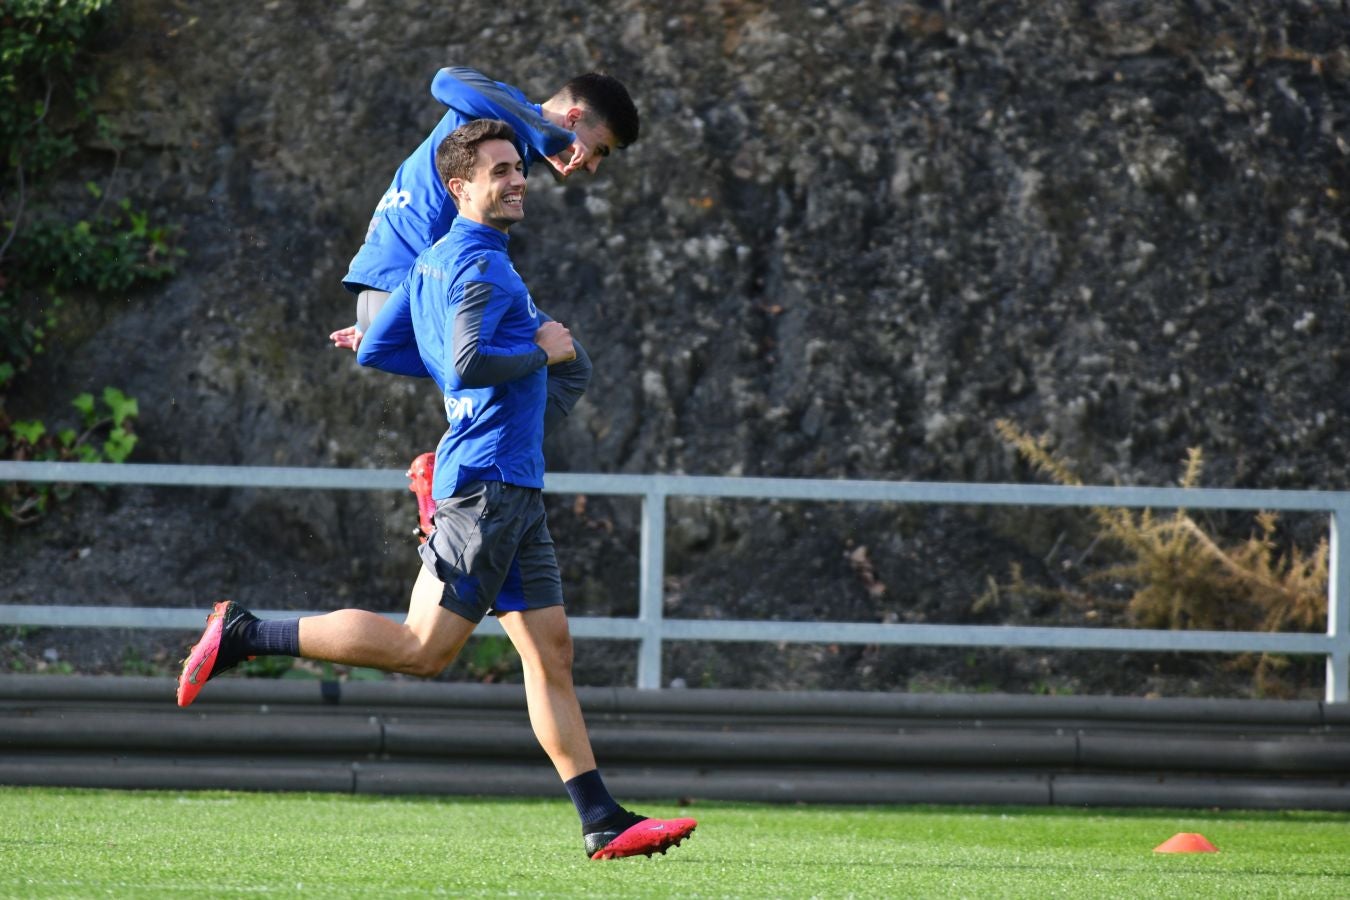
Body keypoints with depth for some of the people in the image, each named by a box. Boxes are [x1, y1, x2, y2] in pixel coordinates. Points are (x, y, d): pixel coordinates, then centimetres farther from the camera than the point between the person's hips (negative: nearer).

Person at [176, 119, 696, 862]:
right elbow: (471, 363, -26)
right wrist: (541, 352, -12)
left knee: (550, 651, 4)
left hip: (514, 492, 10)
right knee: (423, 649, -12)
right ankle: (245, 636, -4)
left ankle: (602, 824, 1)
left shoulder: (434, 265, 17)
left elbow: (374, 353, 21)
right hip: (487, 482, -10)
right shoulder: (479, 266, -12)